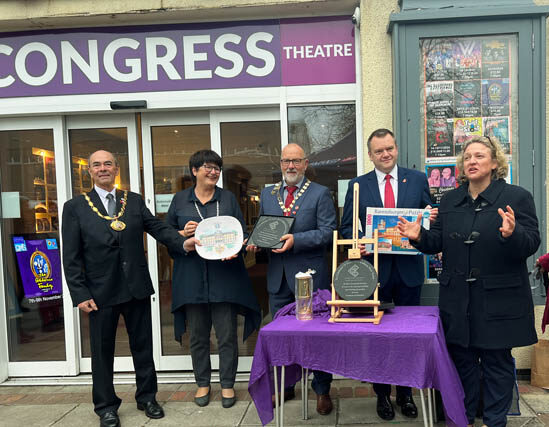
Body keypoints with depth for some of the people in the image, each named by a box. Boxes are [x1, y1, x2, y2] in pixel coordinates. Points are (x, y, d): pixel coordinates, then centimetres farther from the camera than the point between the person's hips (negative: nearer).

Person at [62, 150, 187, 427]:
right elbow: (71, 257, -3)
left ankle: (147, 397, 32)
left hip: (137, 288, 2)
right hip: (100, 292, -2)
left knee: (143, 346, 13)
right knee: (102, 352, 11)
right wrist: (80, 295, -9)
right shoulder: (75, 207, -1)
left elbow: (159, 228, -1)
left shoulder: (134, 201, 6)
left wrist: (184, 242, -19)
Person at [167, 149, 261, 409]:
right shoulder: (180, 200, 8)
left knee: (227, 334, 2)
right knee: (197, 335, 9)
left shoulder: (228, 199, 8)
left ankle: (227, 385, 17)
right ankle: (202, 383, 25)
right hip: (192, 277, 1)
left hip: (223, 275, 0)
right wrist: (183, 235, -10)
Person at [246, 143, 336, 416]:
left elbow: (328, 232, -11)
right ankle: (284, 387, 31)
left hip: (310, 276, -4)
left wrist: (296, 239, -22)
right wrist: (256, 242, -5)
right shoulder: (268, 194, 13)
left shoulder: (320, 194, -2)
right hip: (278, 277, 5)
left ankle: (322, 390, 22)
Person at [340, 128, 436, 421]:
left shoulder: (417, 179, 4)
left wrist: (431, 218, -14)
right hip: (374, 269, 0)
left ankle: (406, 393, 29)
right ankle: (382, 394, 26)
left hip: (409, 269, 1)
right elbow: (346, 227, 5)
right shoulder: (357, 185, 3)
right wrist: (357, 243, -15)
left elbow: (430, 218, 9)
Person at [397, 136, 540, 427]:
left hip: (498, 298, -4)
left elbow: (531, 244, -11)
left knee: (497, 361, 10)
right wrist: (419, 237, -10)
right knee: (462, 360, 14)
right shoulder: (449, 201, 8)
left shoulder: (517, 197, -4)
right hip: (458, 299, 4)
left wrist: (512, 234, -31)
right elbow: (439, 243, 10)